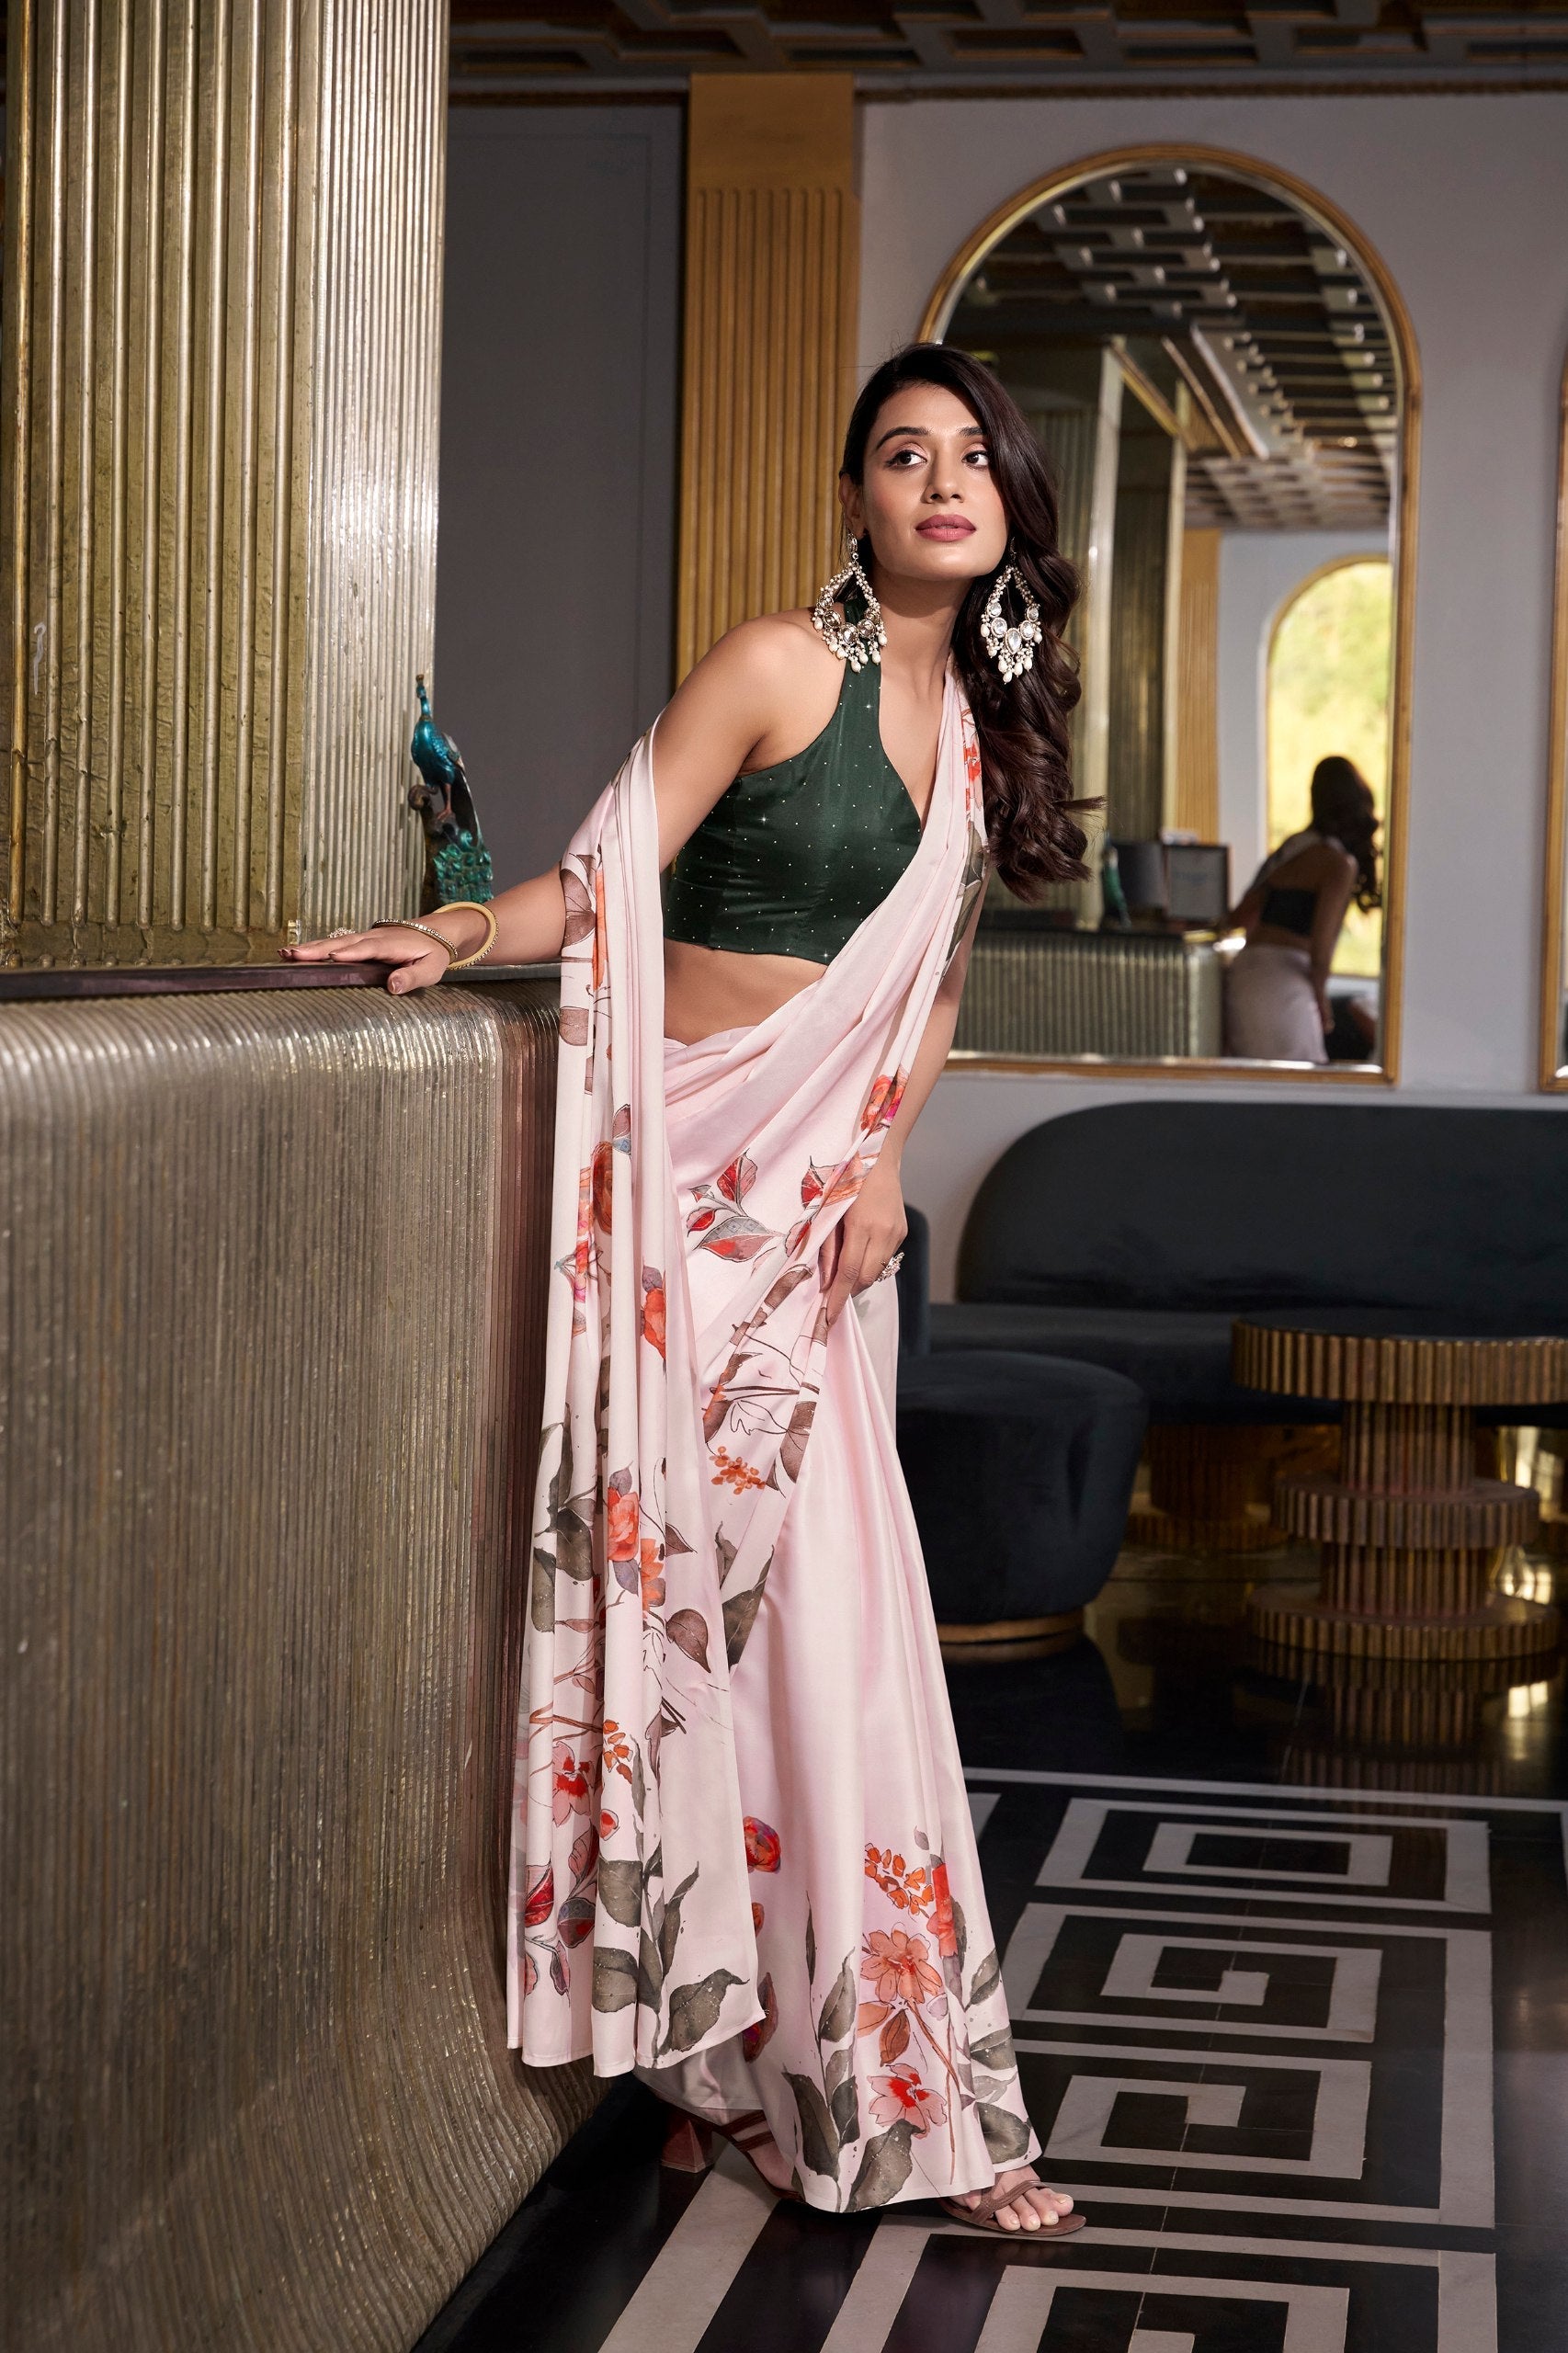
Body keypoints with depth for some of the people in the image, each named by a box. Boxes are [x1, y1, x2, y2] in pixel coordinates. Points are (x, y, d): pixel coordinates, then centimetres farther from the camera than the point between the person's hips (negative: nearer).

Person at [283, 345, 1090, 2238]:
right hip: (695, 1161, -6)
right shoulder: (785, 666, -7)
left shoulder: (981, 724, 13)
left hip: (831, 1190, 6)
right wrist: (456, 935, -28)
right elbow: (608, 883, -10)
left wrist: (885, 1154, 4)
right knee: (705, 1578, -7)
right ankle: (720, 2045, 4)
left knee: (821, 1598, 3)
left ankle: (828, 2063, 10)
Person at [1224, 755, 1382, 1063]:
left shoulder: (1290, 850, 17)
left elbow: (1239, 919, 18)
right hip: (1284, 982, -7)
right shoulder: (1340, 864, -4)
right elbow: (1321, 946, -10)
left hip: (1243, 971, 7)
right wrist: (1321, 997, 3)